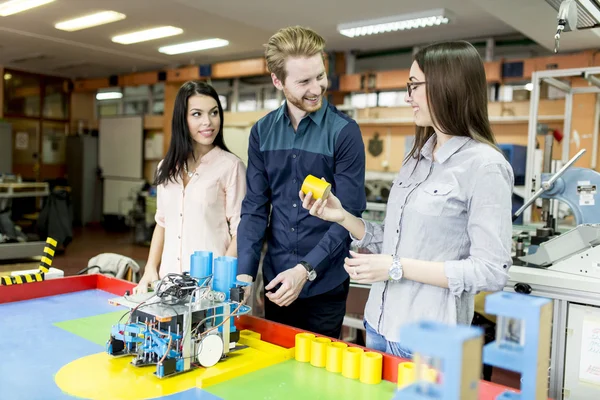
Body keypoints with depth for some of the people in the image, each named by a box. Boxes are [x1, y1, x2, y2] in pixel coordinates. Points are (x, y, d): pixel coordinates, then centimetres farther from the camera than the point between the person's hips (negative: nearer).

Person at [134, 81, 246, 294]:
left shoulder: (231, 166, -9)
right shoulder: (167, 167, 8)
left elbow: (240, 233, -9)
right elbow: (162, 223, 15)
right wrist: (151, 269, 7)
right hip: (169, 278, 5)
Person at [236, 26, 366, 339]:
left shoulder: (344, 132, -11)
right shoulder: (262, 132, 0)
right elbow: (255, 207, 0)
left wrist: (306, 270, -20)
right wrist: (245, 273, -9)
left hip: (325, 283, -3)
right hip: (275, 280, 4)